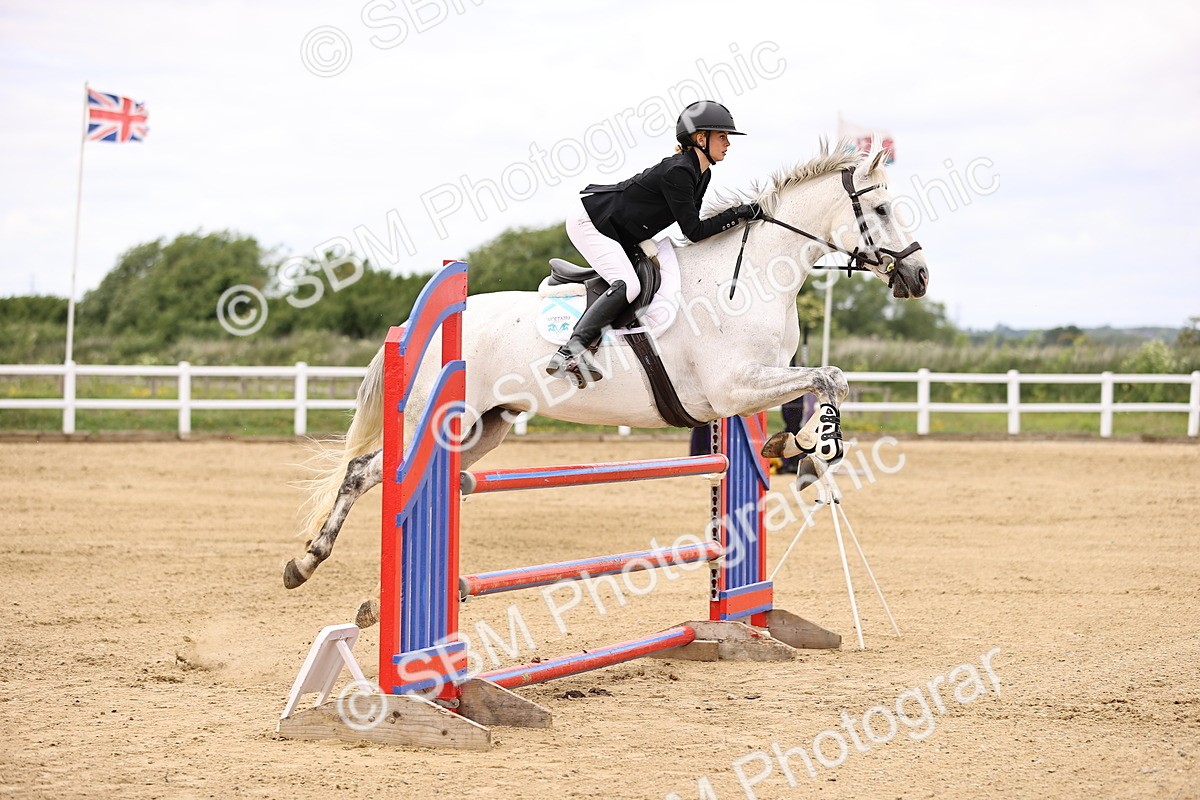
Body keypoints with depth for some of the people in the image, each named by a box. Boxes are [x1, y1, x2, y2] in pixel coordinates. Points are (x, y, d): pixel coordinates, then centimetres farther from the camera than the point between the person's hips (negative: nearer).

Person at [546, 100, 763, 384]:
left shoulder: (702, 175, 4)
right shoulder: (677, 172, -25)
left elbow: (691, 225, 10)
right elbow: (694, 231, -24)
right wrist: (736, 214, -21)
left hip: (622, 237, 11)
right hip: (589, 220, -11)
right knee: (627, 286, -26)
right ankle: (569, 352, -30)